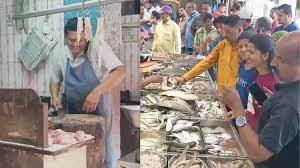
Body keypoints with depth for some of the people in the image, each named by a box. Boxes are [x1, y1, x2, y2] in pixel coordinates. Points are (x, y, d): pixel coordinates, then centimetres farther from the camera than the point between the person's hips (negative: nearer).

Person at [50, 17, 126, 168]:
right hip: (72, 113, 5)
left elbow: (120, 72, -22)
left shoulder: (97, 48, -13)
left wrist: (97, 91, -33)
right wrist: (55, 96, -3)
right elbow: (55, 80, 17)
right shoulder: (63, 55, 3)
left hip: (98, 111, -4)